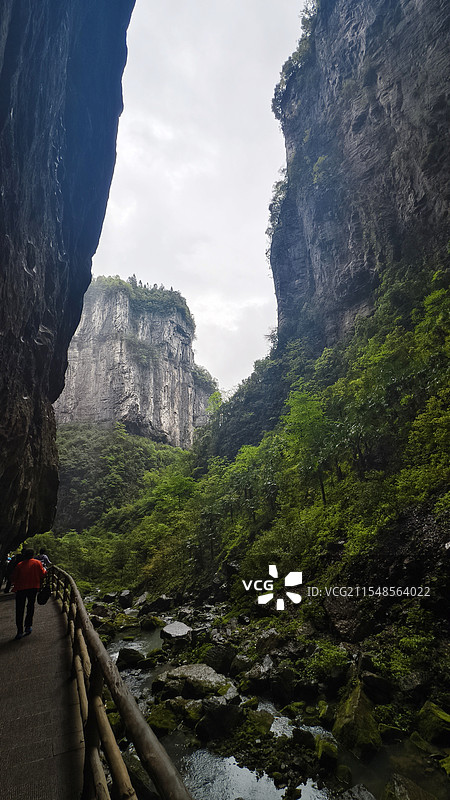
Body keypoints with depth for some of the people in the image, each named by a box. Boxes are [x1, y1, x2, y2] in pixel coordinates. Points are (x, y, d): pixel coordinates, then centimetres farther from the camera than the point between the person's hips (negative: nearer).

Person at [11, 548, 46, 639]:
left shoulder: (19, 565, 4)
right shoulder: (37, 562, 2)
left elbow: (13, 578, 5)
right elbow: (42, 574, 2)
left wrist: (14, 584, 26)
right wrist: (45, 570, 23)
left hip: (20, 588, 0)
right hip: (33, 587, 0)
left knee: (19, 610, 7)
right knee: (30, 607, 16)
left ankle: (20, 631, 4)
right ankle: (28, 626, 10)